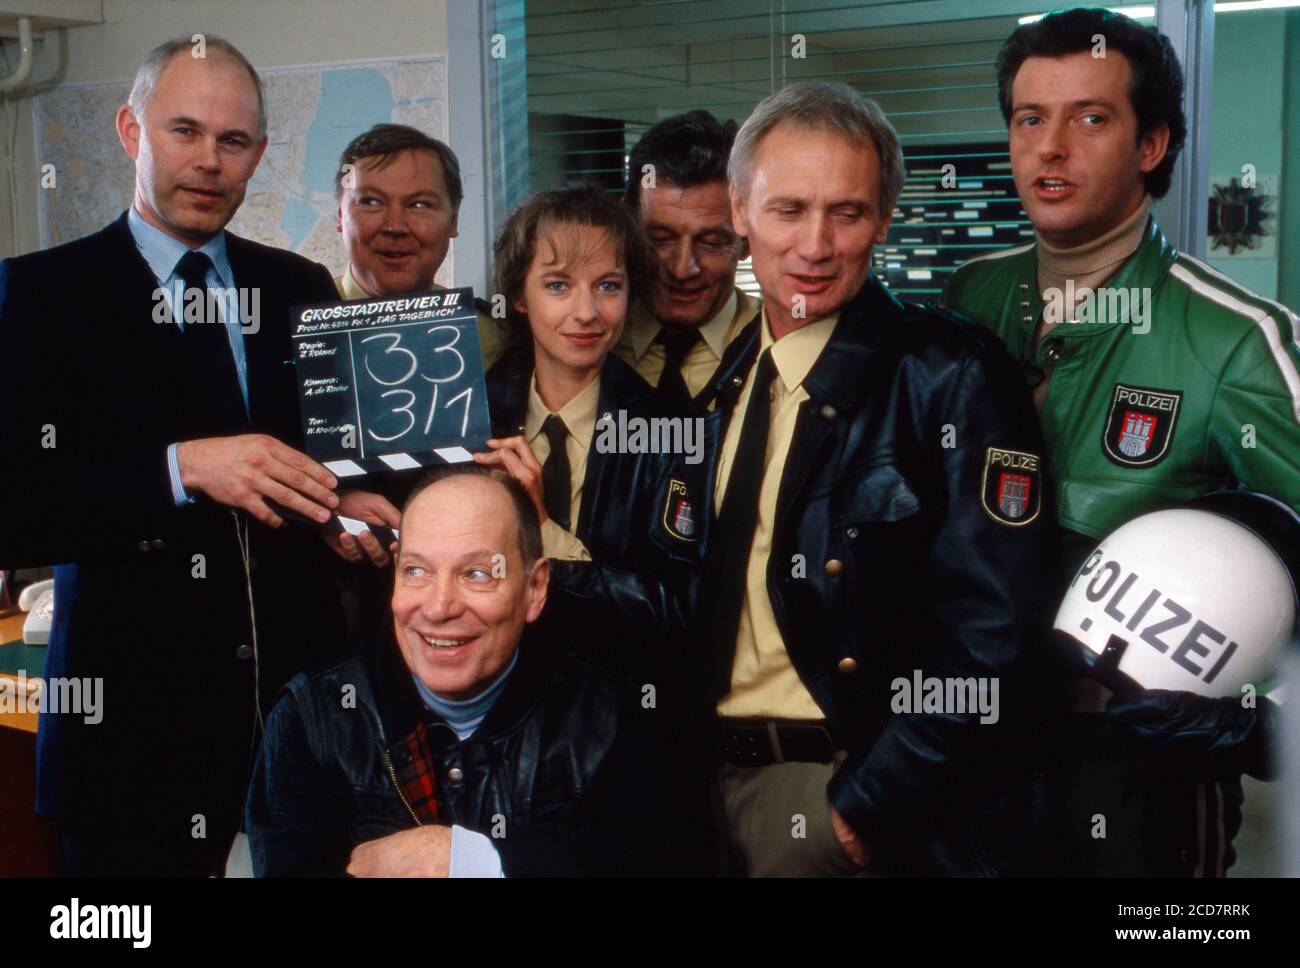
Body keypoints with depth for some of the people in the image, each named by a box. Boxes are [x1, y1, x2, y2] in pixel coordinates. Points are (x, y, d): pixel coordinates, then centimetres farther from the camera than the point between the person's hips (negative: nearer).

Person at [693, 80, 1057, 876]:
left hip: (868, 797, -6)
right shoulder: (725, 380, 6)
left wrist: (867, 809, -18)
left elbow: (990, 633, -19)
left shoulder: (952, 378, -14)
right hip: (719, 779, 6)